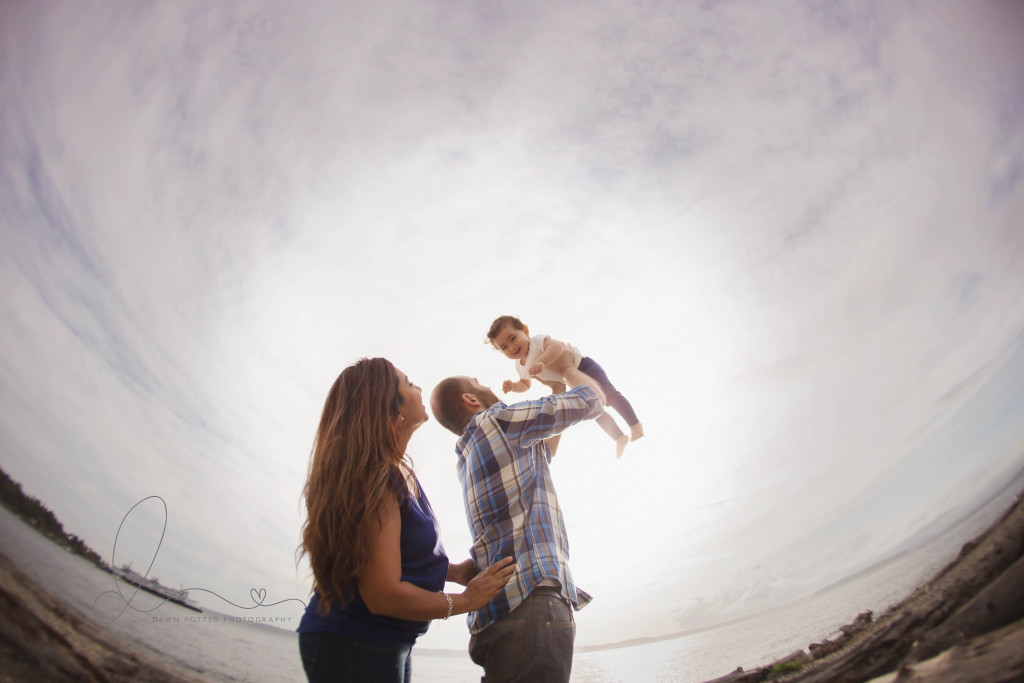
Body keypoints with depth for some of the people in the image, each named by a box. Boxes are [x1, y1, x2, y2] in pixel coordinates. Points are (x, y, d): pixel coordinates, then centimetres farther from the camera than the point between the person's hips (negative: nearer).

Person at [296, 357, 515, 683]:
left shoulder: (397, 473, 4)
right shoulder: (376, 480, -25)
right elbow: (383, 595, -27)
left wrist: (454, 571, -2)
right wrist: (467, 600, -15)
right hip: (353, 648, -9)